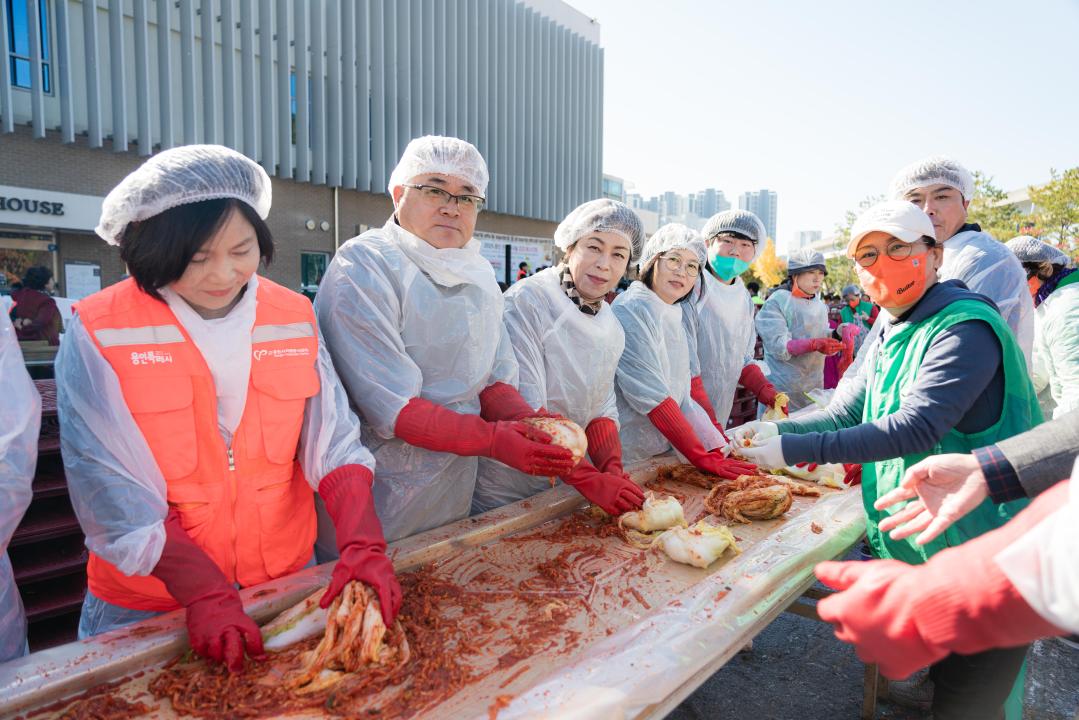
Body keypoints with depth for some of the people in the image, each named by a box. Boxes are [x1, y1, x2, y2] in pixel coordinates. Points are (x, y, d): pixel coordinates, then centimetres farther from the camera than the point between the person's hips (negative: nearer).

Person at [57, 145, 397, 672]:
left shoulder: (294, 317, -5)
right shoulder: (98, 335, -13)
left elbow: (333, 442, -11)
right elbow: (115, 491, -18)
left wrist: (362, 544, -24)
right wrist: (205, 595, -25)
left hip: (289, 581, 4)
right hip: (151, 601, -3)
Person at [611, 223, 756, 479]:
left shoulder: (674, 315, 9)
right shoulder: (631, 309, -17)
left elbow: (682, 396, 7)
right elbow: (650, 394, -22)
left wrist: (718, 449, -3)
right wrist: (702, 458, -20)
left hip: (662, 453, 7)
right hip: (626, 458, -7)